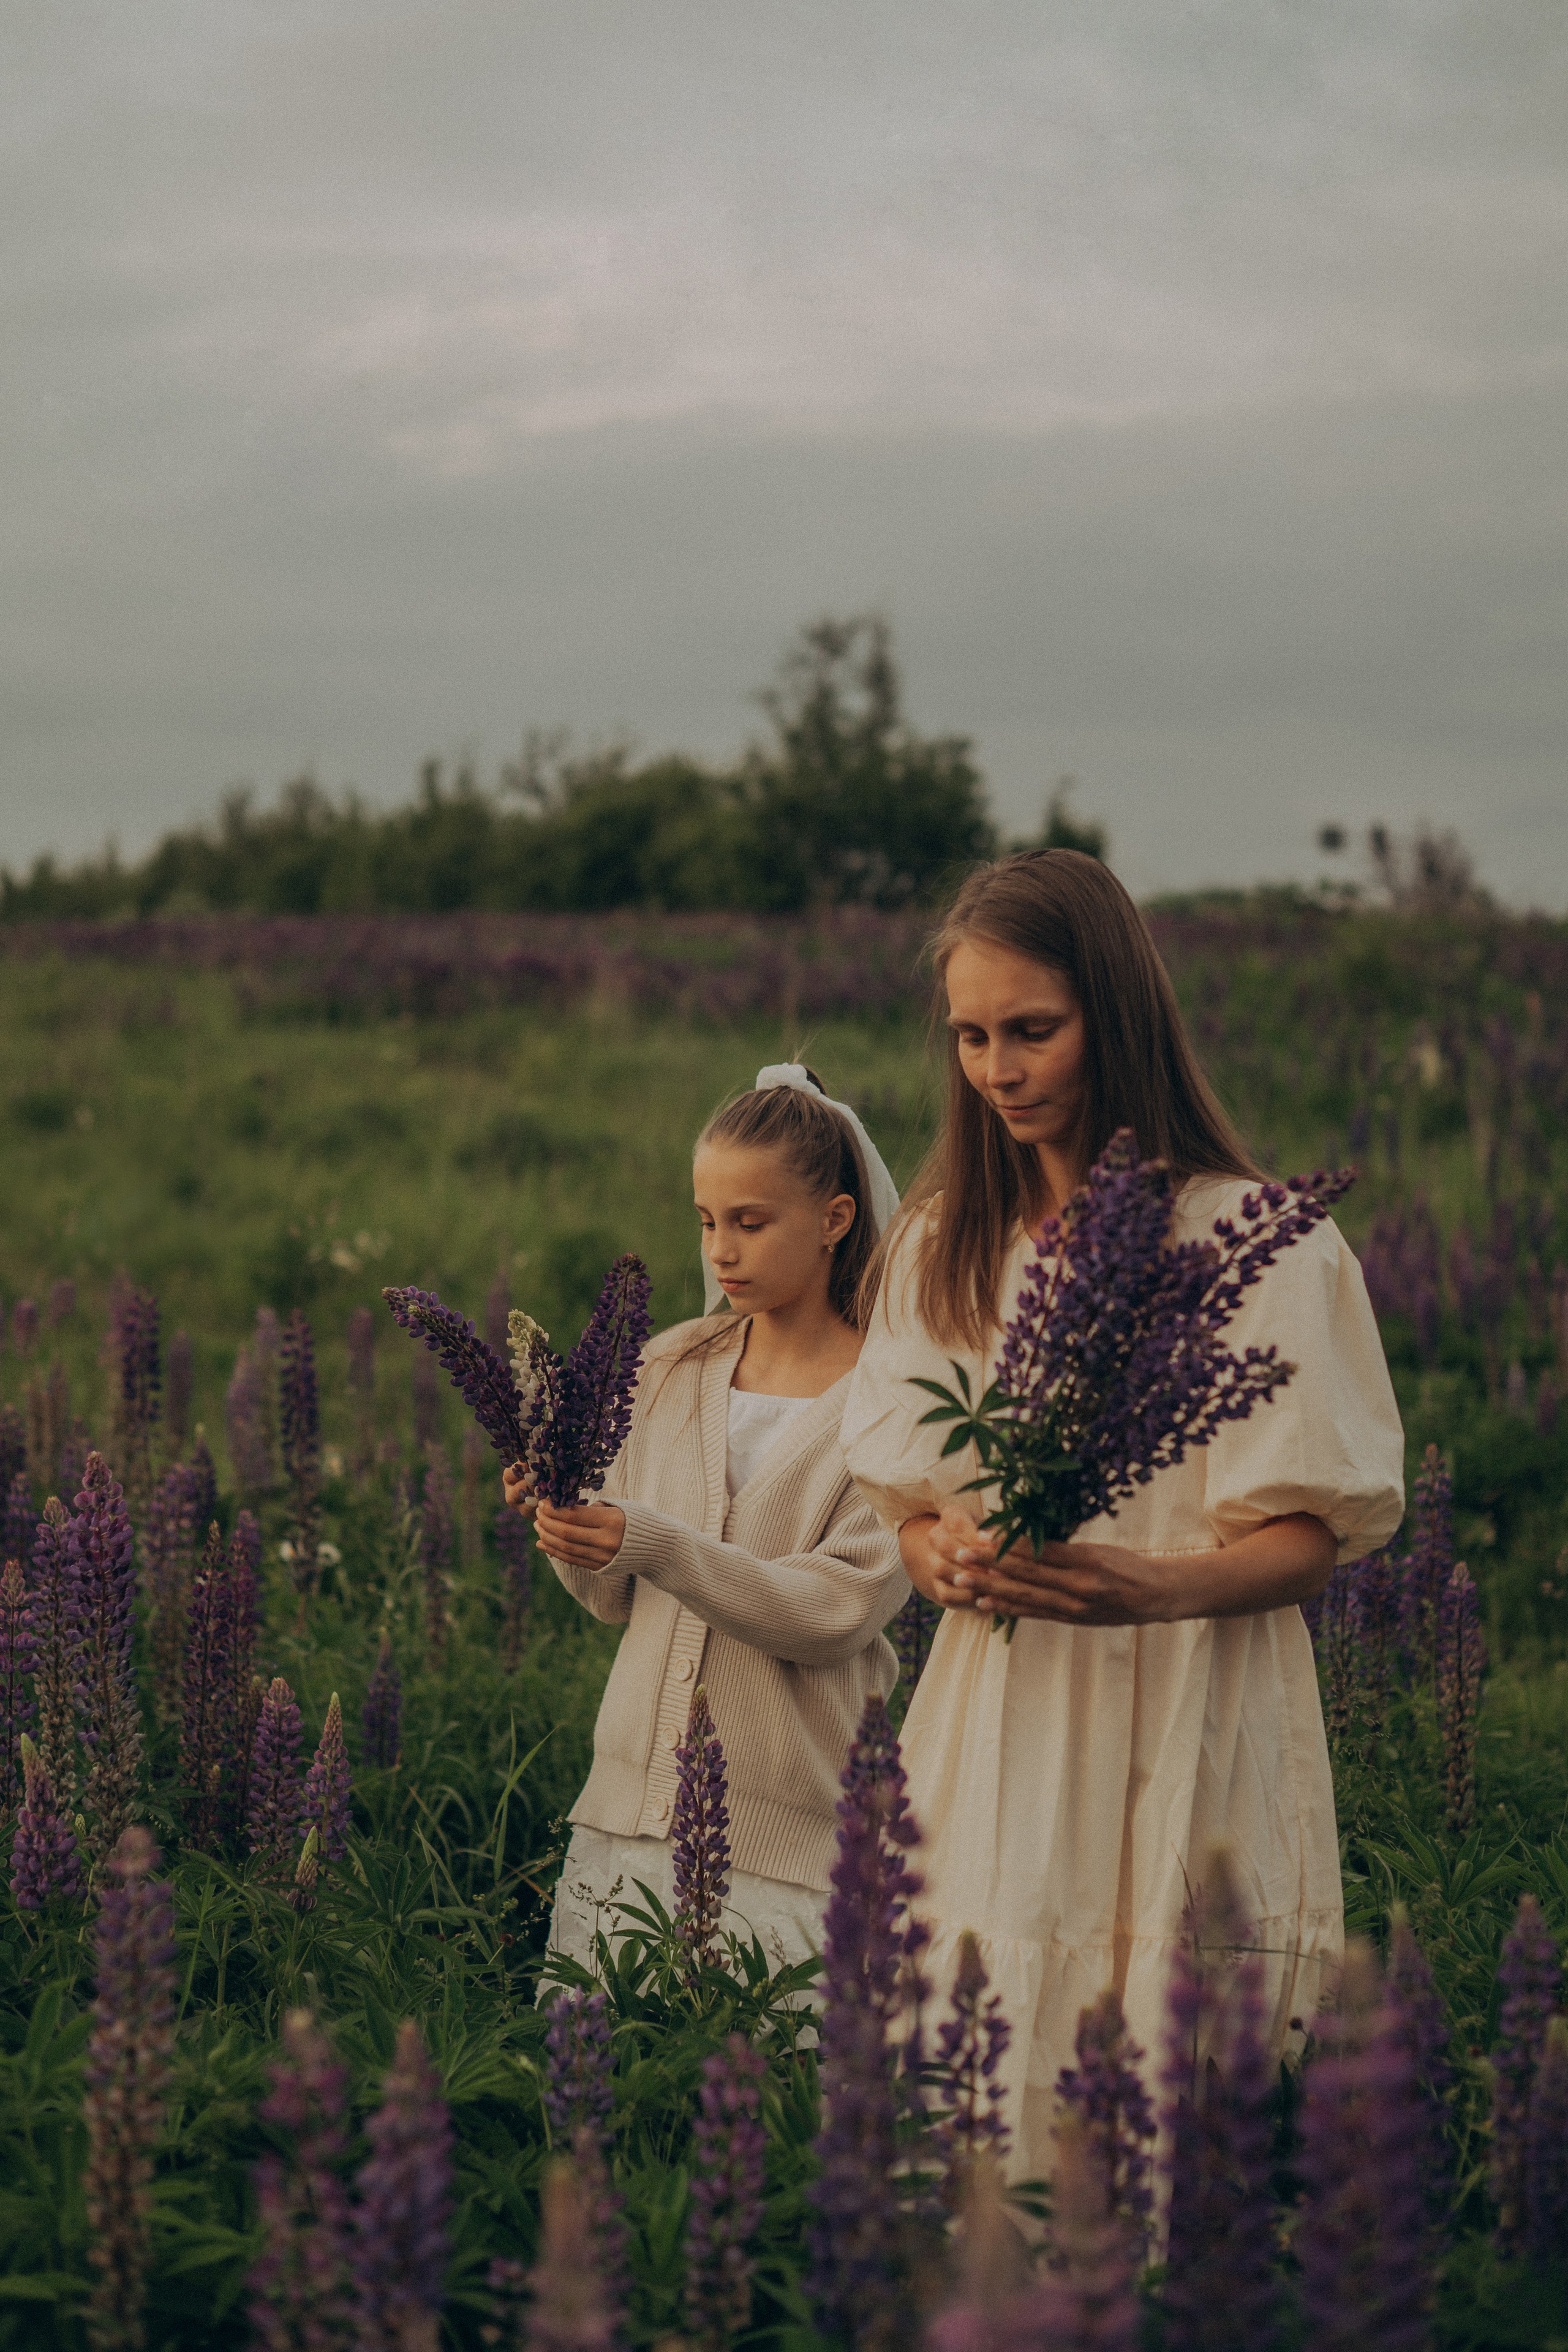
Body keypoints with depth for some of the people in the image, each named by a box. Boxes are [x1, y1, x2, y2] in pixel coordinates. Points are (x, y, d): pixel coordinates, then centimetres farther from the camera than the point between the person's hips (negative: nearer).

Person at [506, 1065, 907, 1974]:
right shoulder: (671, 1369, 9)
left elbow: (838, 1613, -14)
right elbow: (623, 1602, 11)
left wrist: (656, 1546, -23)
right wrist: (570, 1532, -9)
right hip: (627, 1810, 4)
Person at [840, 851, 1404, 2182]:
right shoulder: (943, 1245, 11)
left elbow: (1315, 1535, -4)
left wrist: (1164, 1586, -24)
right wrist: (944, 1558, -9)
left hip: (1182, 1734, -4)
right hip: (994, 1734, 4)